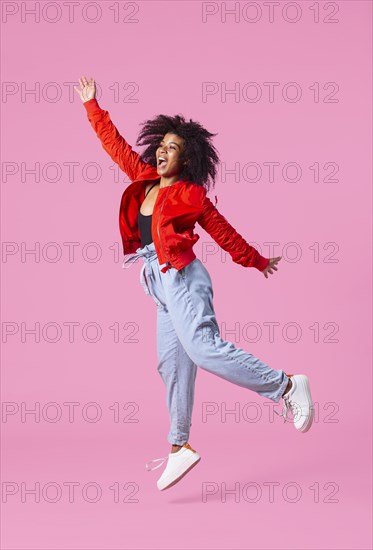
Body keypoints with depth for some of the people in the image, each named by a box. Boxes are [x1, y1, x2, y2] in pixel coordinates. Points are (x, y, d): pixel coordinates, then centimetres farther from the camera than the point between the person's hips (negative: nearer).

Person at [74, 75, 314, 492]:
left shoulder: (190, 195, -4)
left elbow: (224, 233, 5)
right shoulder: (146, 180, 13)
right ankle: (180, 447, 14)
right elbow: (116, 145, 24)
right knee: (172, 364, 7)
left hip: (181, 278, -7)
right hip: (163, 286, 7)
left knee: (203, 347, -24)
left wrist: (257, 261, 15)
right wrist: (91, 106, 29)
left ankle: (287, 385, -15)